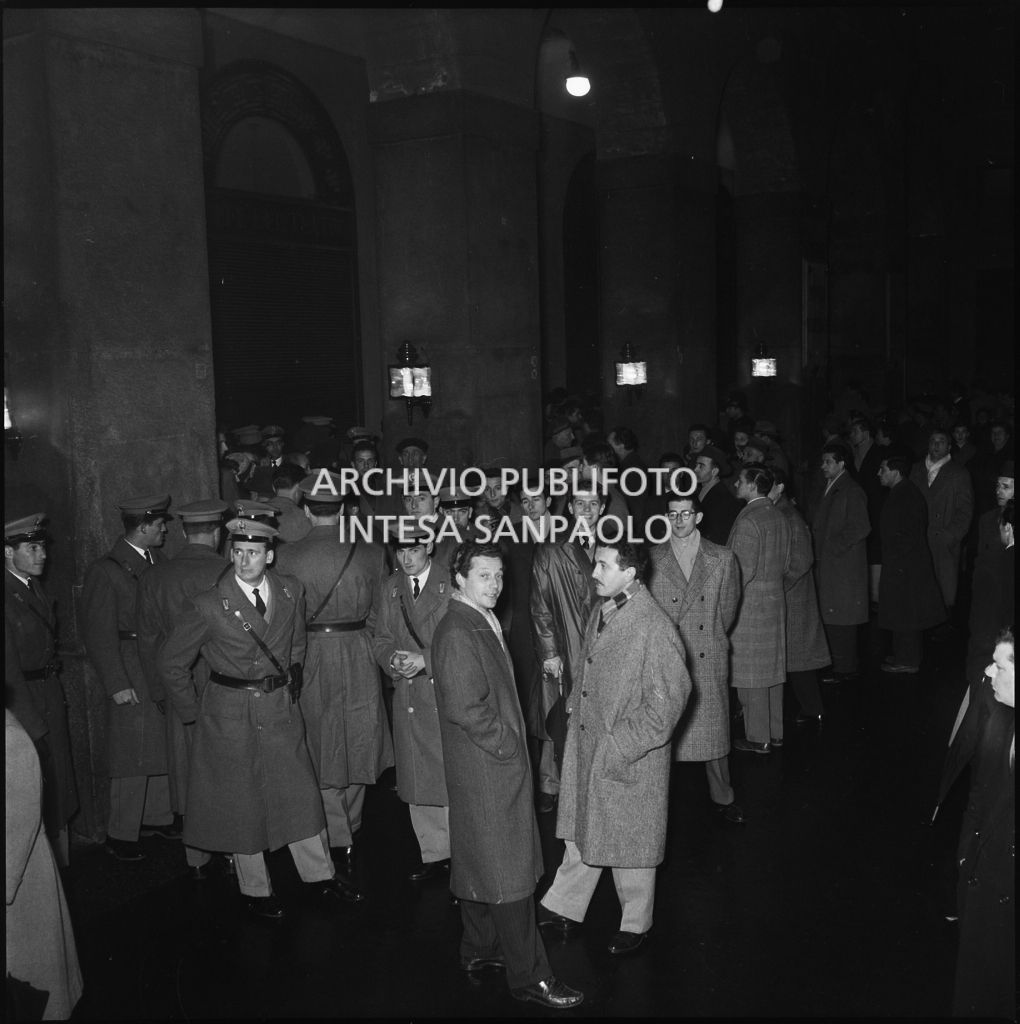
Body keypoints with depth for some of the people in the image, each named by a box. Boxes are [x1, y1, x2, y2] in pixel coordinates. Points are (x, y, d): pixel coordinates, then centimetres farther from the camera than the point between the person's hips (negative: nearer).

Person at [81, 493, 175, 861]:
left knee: (163, 750, 15)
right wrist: (117, 684, -14)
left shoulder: (158, 561, 7)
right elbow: (98, 634, -12)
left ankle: (156, 817, 31)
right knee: (132, 757, 0)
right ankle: (120, 835, 14)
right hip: (133, 680, -7)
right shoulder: (106, 571, -12)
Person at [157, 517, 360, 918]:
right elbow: (171, 663, -4)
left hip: (282, 707, 3)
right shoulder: (208, 606, -14)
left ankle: (320, 876, 24)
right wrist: (193, 714, -1)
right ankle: (255, 889, 25)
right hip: (231, 714, -3)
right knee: (241, 802, 8)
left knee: (301, 792, 8)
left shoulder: (290, 591, -3)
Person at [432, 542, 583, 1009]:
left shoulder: (482, 622, 10)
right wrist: (509, 747, -16)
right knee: (509, 873, -1)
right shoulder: (457, 631, -21)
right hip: (488, 769, -10)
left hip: (498, 764, 10)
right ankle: (528, 975, 9)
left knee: (480, 862, 21)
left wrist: (512, 741, 12)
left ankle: (479, 949, 35)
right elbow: (465, 708, -25)